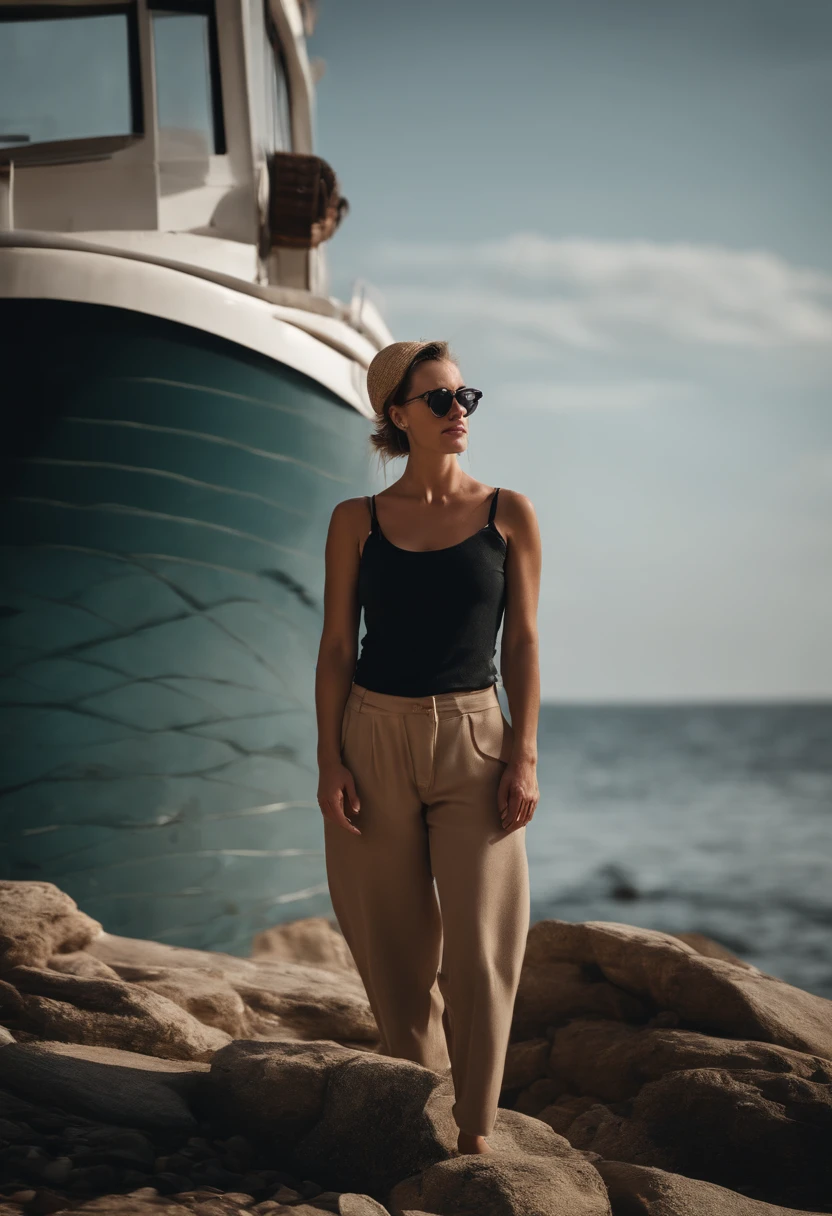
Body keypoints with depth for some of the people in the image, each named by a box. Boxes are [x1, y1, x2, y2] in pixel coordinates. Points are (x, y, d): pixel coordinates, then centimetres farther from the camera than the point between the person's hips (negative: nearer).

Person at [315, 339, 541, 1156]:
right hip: (375, 736, 1)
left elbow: (523, 642, 3)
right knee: (395, 943, 5)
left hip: (473, 739, 0)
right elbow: (336, 646, 4)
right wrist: (330, 761, -4)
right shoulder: (357, 521, 4)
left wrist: (524, 757, -5)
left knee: (480, 942, -7)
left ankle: (474, 1128, 1)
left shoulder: (508, 515, 3)